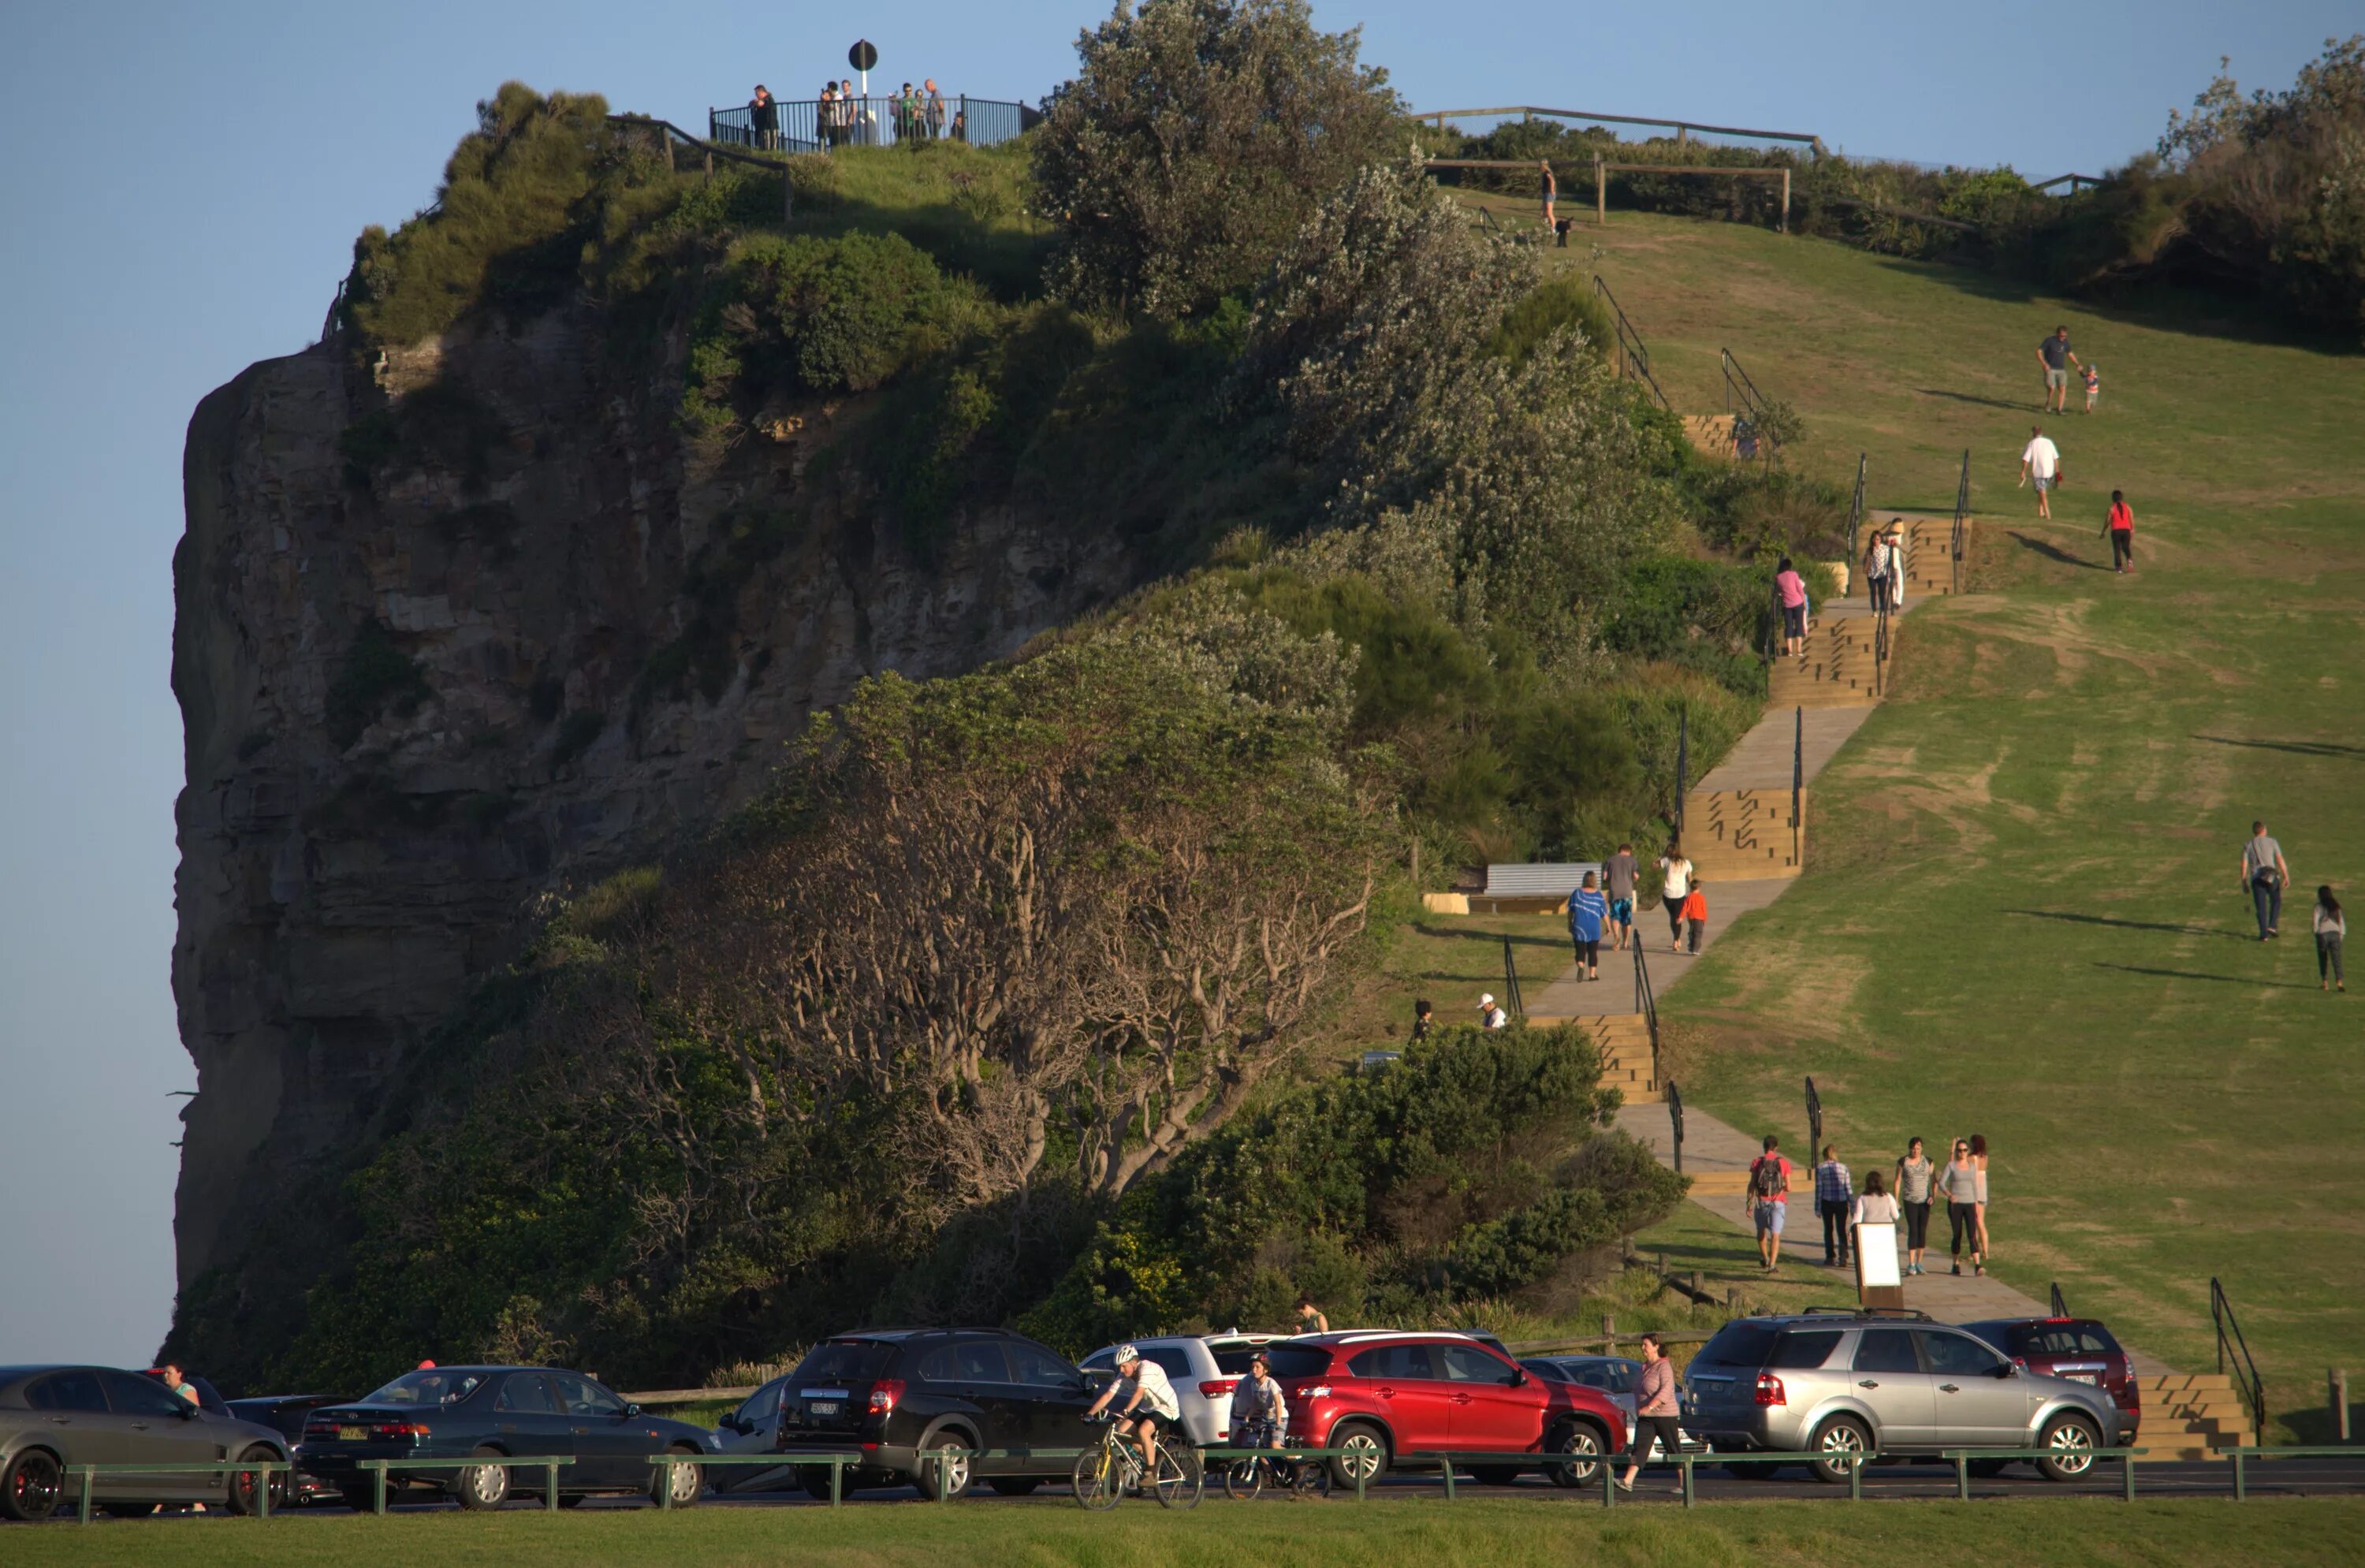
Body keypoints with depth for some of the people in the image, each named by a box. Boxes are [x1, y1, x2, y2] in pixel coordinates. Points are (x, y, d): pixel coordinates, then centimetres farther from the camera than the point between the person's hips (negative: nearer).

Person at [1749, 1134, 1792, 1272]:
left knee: (1762, 1231, 22)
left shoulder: (1757, 1163, -3)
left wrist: (1749, 1205, -1)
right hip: (1778, 1202, -1)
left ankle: (1765, 1258, 38)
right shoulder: (1783, 1163, -3)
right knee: (1775, 1235, -2)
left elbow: (1751, 1185, -5)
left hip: (1761, 1202, 1)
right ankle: (1772, 1264, -15)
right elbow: (1788, 1188, -3)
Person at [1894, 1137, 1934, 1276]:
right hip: (1909, 1201, -2)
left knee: (1923, 1231, 5)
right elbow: (1898, 1181, 4)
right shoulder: (1903, 1161, 0)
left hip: (1924, 1201, 2)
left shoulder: (1927, 1161, 4)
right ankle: (1911, 1265, -15)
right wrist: (1896, 1201, 0)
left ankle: (1919, 1263, 17)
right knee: (1913, 1230, -12)